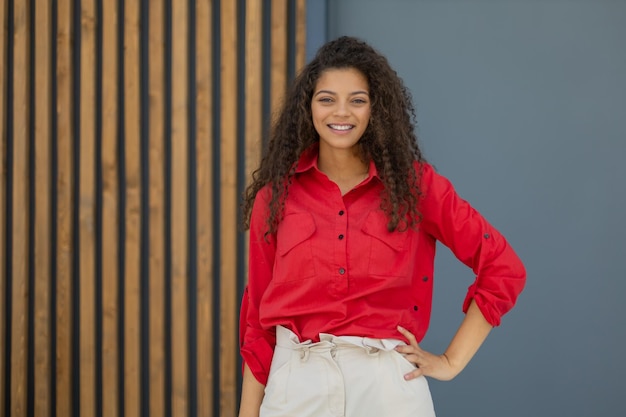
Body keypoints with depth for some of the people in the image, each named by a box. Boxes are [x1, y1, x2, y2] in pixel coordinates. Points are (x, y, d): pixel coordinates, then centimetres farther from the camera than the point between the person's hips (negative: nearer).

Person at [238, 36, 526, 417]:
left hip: (387, 385, -1)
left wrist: (452, 361, -1)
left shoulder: (415, 184, 0)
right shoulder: (276, 196, 3)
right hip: (297, 383, 1)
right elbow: (257, 315, 6)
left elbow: (505, 269, 2)